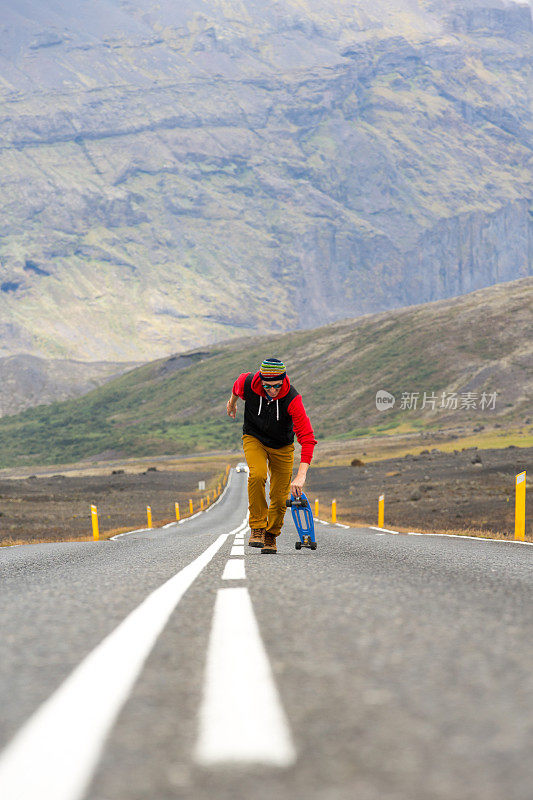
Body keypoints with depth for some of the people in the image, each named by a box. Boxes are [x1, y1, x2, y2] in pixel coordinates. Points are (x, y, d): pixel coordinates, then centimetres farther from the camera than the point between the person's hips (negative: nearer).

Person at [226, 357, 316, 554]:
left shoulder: (292, 399, -33)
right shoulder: (247, 384, -26)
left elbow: (307, 438, -36)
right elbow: (237, 387, 2)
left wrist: (301, 476, -45)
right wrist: (232, 402, 25)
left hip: (282, 446, 0)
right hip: (254, 439, 0)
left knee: (280, 497, -2)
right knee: (257, 475, -29)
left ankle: (271, 536, 25)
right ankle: (257, 527, -16)